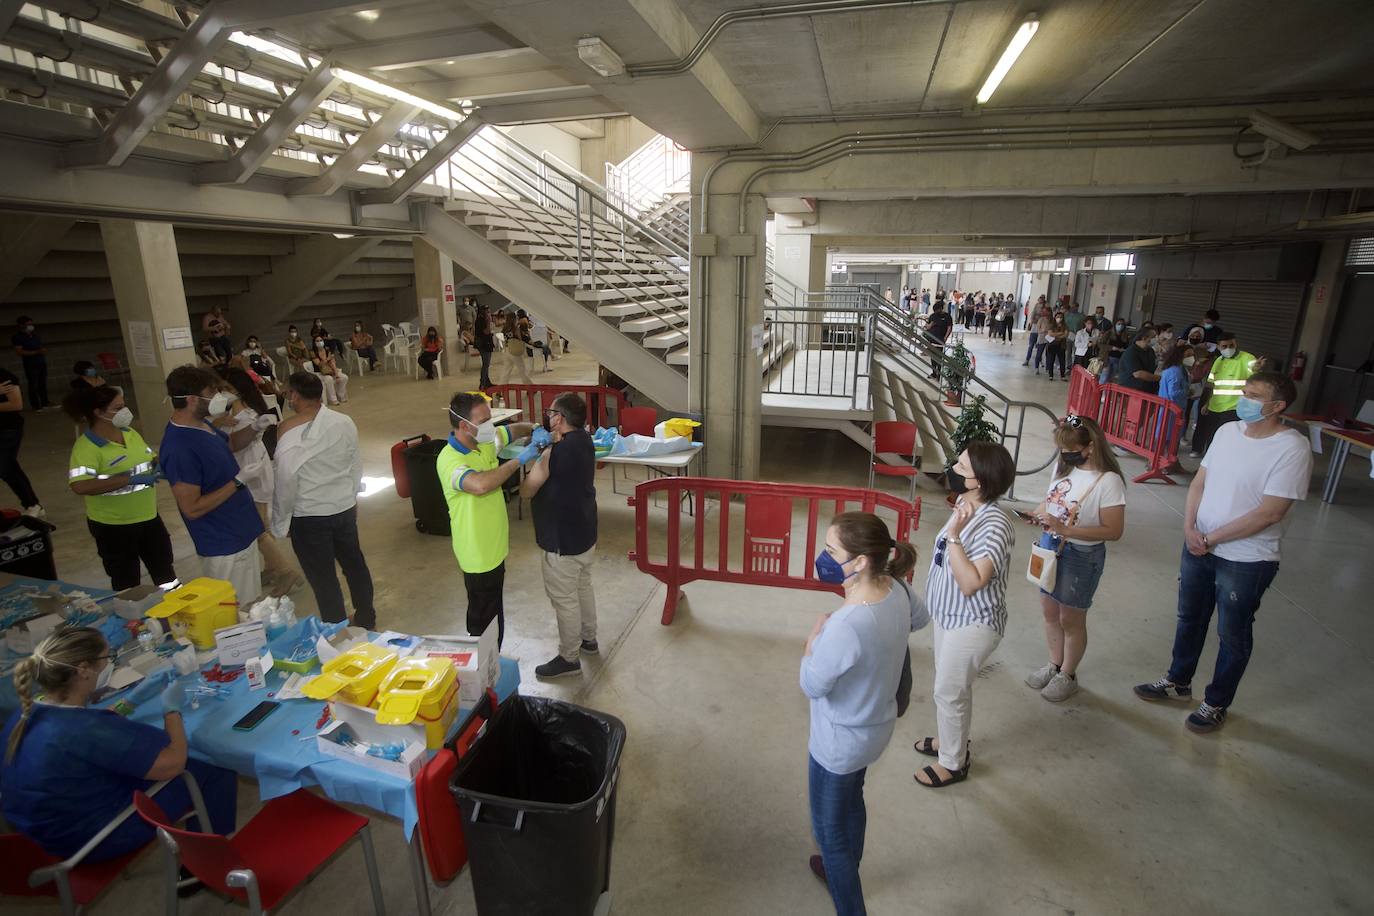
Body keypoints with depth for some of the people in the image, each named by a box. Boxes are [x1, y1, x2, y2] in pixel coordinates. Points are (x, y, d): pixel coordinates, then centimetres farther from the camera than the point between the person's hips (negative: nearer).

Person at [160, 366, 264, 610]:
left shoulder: (201, 424, 0)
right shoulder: (179, 449, -27)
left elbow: (230, 443, 21)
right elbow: (192, 508, -25)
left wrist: (253, 428, 1)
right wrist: (238, 481, -24)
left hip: (241, 532, 9)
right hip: (223, 545, -9)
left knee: (248, 607, 22)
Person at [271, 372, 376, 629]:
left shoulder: (287, 432, -18)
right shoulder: (344, 422, -7)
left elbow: (285, 483, -15)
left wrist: (281, 522, 0)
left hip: (308, 517, -5)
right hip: (345, 508, 5)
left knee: (323, 578, 8)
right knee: (354, 563, 21)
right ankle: (366, 618, 37)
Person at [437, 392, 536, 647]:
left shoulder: (485, 441, -3)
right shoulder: (449, 460, -27)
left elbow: (514, 429, 14)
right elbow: (481, 484, -46)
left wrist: (535, 430, -9)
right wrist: (519, 460, -35)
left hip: (494, 546, 9)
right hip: (479, 556, -9)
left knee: (491, 615, 26)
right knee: (485, 623, 8)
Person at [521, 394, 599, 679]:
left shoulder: (554, 453, -26)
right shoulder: (584, 441, -1)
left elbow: (526, 491, -16)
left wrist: (533, 456, -6)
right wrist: (551, 442, -2)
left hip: (562, 540, -9)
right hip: (585, 533, 9)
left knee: (564, 599, 7)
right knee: (583, 587, 25)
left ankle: (569, 658, 23)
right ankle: (588, 638, 43)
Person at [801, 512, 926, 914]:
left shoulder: (846, 626, -40)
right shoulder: (897, 589, -16)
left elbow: (812, 685, -23)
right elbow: (920, 618, 9)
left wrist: (816, 632, -12)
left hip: (840, 743, -8)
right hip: (876, 726, 8)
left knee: (829, 829, 17)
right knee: (851, 801, 33)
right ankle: (844, 871, 59)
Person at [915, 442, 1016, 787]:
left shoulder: (993, 525, -30)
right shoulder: (965, 506, -4)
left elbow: (971, 583, -35)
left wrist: (953, 535, -38)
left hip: (972, 623, -8)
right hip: (949, 614, 8)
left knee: (949, 691, 8)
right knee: (949, 685, 25)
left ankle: (953, 763, 31)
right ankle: (949, 739, 48)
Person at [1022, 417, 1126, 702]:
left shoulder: (1108, 481, -21)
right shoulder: (1064, 465, -2)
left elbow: (1114, 530, -20)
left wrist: (1066, 529, -27)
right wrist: (1040, 513, -8)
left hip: (1081, 555, -6)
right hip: (1051, 546, 6)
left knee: (1071, 619, 12)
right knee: (1050, 612, 19)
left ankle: (1068, 676, 33)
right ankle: (1054, 665, 40)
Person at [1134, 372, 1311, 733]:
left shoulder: (1292, 449, -19)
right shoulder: (1227, 431, 0)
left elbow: (1269, 513, -21)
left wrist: (1211, 538, -16)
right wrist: (1190, 527, -8)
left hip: (1246, 560, -6)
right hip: (1198, 545, 6)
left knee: (1233, 636, 13)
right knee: (1189, 618, 21)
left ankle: (1217, 703, 32)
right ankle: (1179, 681, 42)